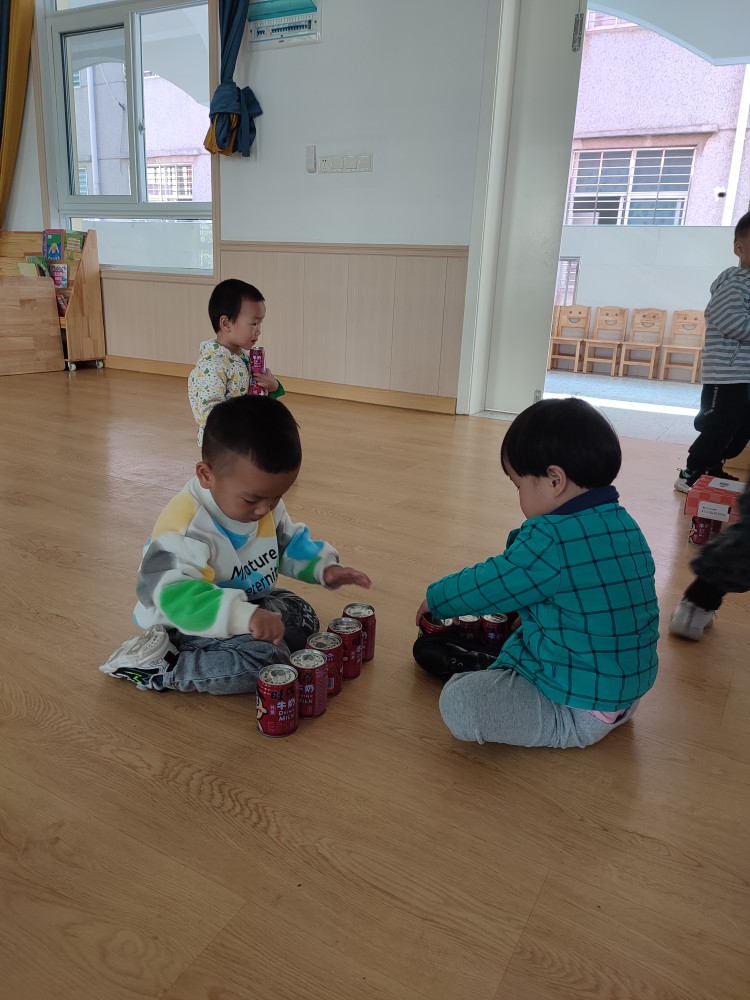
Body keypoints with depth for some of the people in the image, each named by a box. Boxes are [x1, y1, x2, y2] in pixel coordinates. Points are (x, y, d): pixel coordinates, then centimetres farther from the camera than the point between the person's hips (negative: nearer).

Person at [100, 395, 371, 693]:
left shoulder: (265, 503, -7)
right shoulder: (185, 527, -33)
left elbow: (290, 543, 9)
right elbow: (177, 596, -43)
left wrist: (323, 566, -9)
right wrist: (244, 615, -55)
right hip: (190, 621, -9)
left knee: (303, 617, 4)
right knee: (264, 660, -26)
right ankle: (157, 667, -13)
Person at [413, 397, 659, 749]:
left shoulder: (550, 541, -27)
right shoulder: (625, 525, 0)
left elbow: (487, 587, -13)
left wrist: (434, 599, 3)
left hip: (580, 710, -10)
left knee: (457, 703, -18)